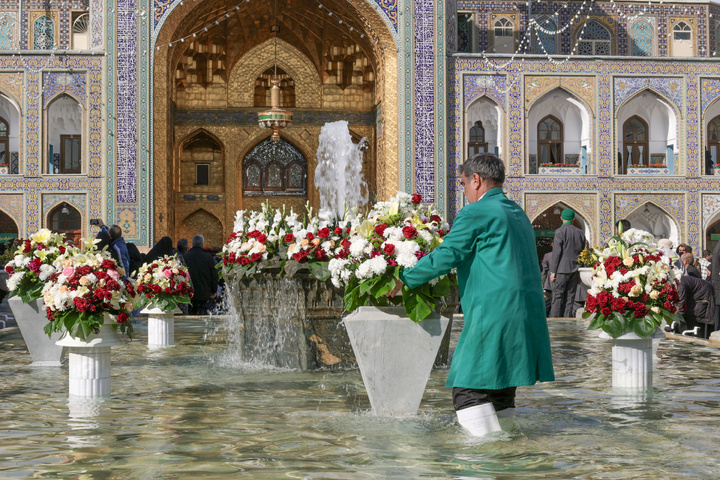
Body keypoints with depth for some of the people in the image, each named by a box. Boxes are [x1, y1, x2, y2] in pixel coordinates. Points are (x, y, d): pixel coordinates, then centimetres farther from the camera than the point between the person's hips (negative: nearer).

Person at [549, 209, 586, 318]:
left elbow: (556, 253, -11)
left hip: (563, 269, -5)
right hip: (575, 269, 5)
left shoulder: (560, 232, -8)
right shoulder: (580, 233, 10)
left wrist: (553, 271, -8)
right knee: (569, 298, 7)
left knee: (557, 297, -3)